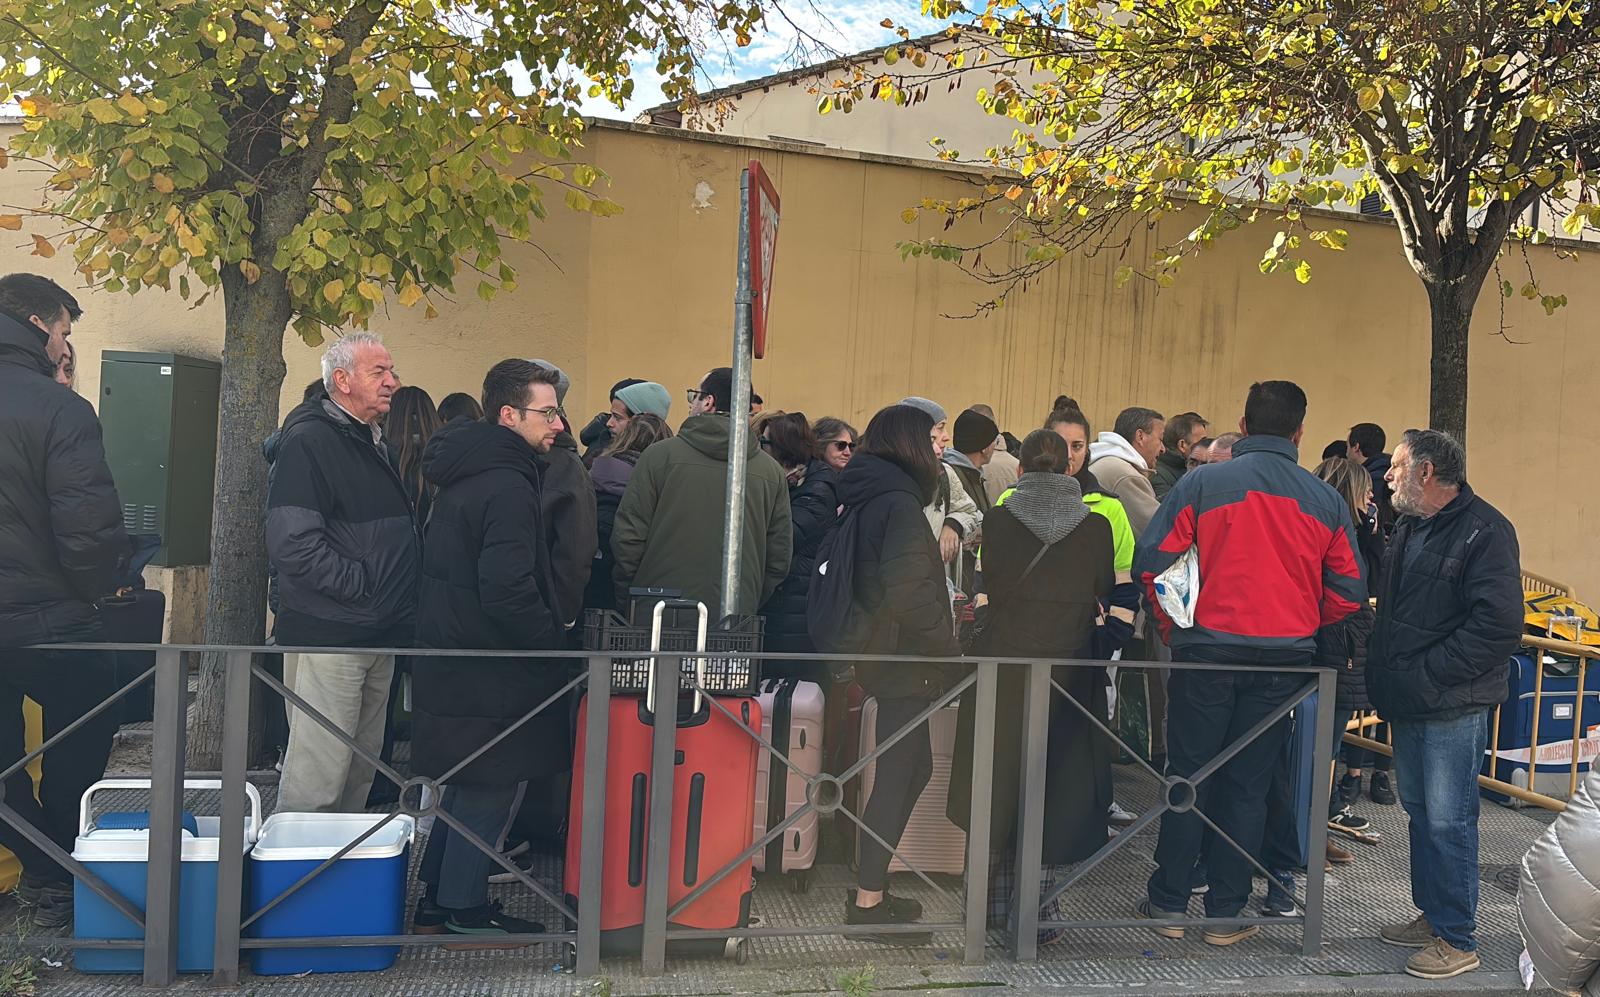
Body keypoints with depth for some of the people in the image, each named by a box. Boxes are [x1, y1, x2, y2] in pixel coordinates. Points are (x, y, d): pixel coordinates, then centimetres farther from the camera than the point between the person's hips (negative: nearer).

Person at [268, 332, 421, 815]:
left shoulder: (375, 443, 17)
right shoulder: (309, 441, -13)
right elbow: (292, 544, -23)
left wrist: (399, 603, 14)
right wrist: (361, 585, -18)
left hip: (380, 638, 9)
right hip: (329, 635, -9)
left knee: (361, 772, 17)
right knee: (315, 782, -5)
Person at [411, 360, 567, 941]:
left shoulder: (465, 474, 11)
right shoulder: (507, 487, -21)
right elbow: (508, 590, -29)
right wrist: (552, 642, -12)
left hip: (452, 656, 10)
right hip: (491, 672, -10)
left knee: (464, 786, 20)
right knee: (487, 793, 3)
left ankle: (437, 902, 30)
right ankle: (464, 913, 15)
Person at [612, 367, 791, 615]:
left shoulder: (661, 454, -3)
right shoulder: (772, 473, 5)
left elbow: (627, 536, -4)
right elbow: (780, 558, 7)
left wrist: (626, 601, 7)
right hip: (736, 616, 2)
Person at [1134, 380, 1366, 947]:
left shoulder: (1202, 484, -7)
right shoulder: (1326, 501, 2)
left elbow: (1151, 564, -10)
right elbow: (1348, 592, 4)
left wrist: (1171, 626, 6)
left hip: (1207, 649, -2)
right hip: (1285, 658, 2)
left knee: (1187, 774, 9)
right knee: (1247, 785, 11)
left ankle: (1168, 904, 17)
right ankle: (1226, 913, 18)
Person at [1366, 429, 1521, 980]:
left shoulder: (1484, 531, -14)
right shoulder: (1408, 528, 14)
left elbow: (1498, 625, -22)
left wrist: (1429, 674, -20)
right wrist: (1384, 671, 10)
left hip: (1453, 706, -9)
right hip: (1409, 704, 9)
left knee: (1448, 821, -5)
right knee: (1420, 811, 17)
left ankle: (1458, 940, 6)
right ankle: (1431, 915, 29)